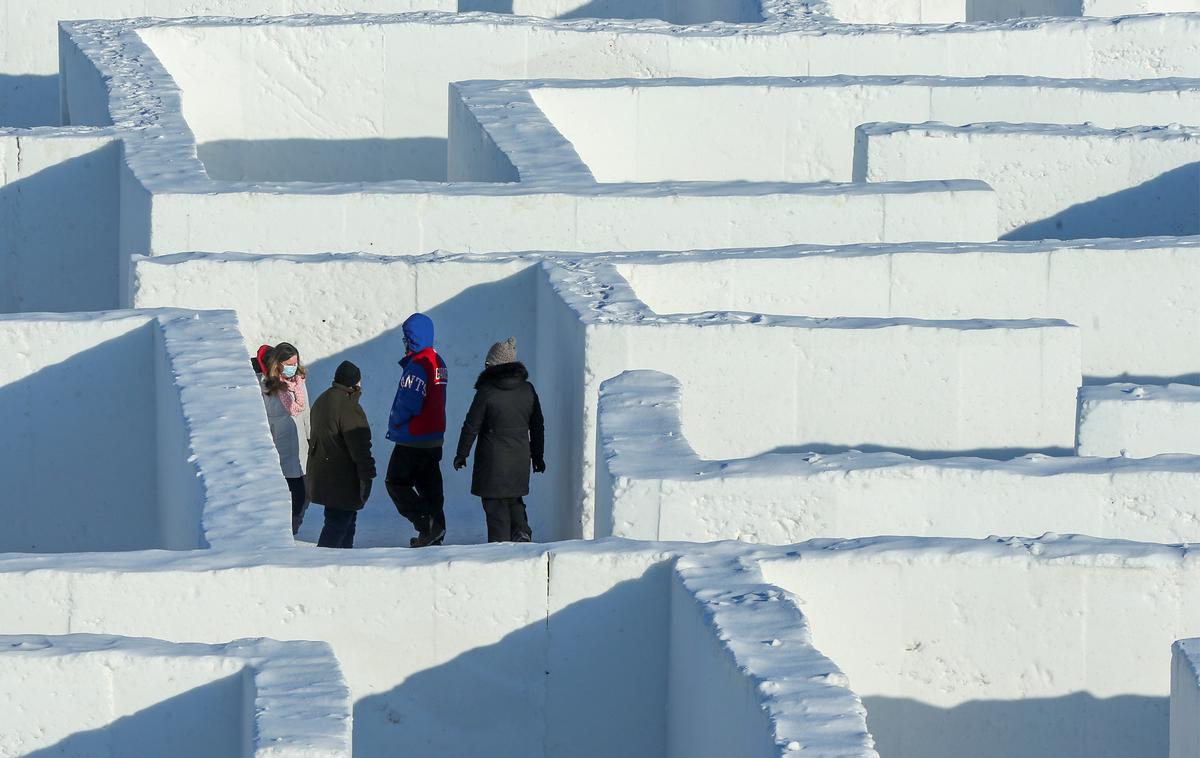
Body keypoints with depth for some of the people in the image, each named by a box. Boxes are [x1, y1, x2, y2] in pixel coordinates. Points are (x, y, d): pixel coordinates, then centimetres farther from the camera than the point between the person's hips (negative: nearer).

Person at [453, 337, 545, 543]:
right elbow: (537, 426, 11)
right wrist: (538, 456, 21)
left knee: (496, 504, 2)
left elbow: (471, 426, -9)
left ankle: (500, 543, 0)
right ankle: (521, 530, -1)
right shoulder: (527, 389, 3)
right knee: (514, 498, 20)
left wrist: (462, 454, 4)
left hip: (494, 458, -5)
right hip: (520, 457, 5)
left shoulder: (486, 391, -13)